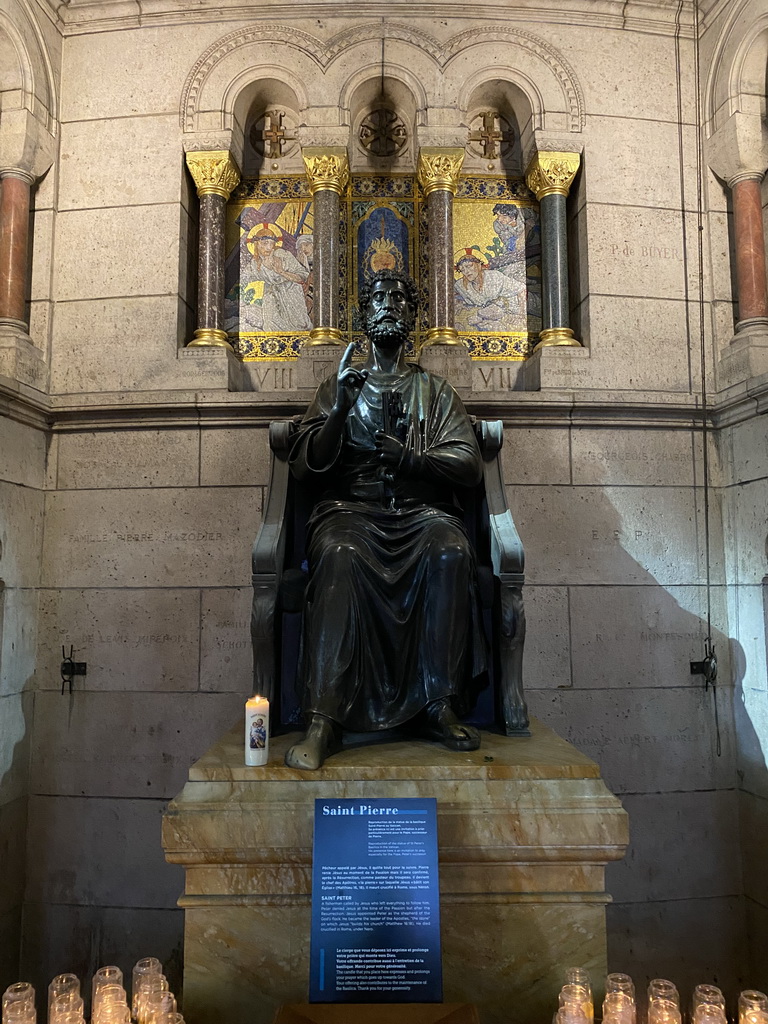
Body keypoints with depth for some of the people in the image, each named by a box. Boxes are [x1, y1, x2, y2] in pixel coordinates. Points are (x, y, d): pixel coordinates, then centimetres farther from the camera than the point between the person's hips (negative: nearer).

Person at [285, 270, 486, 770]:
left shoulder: (435, 390, 21)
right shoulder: (338, 385, 21)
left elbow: (470, 465, 8)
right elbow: (306, 465, 8)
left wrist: (412, 458, -10)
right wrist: (340, 410, -8)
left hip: (421, 509, 1)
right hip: (351, 508, 0)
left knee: (451, 549, -34)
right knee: (339, 554, -36)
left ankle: (438, 705, -27)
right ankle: (325, 719, -35)